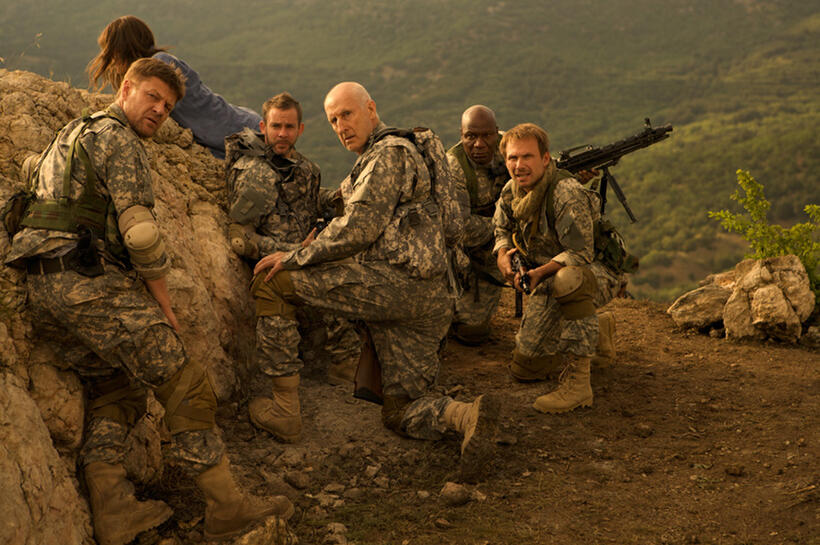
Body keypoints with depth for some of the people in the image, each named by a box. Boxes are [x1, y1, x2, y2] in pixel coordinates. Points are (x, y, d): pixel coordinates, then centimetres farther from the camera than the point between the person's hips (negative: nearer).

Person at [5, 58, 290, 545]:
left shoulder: (70, 133, 27)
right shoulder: (118, 140, -5)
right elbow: (140, 231, -13)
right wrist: (163, 300, -4)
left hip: (43, 287, 10)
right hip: (91, 280, -10)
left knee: (114, 390, 18)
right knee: (184, 385, -8)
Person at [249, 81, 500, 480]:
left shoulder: (388, 153, -1)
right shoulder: (372, 162, 32)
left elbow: (358, 229, -12)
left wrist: (294, 258, -5)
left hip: (397, 281, -11)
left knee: (270, 282, -8)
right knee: (402, 412, 10)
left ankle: (282, 404, -9)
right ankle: (468, 415, -15)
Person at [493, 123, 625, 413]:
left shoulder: (567, 193, -28)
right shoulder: (511, 191, -3)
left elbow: (581, 253, -29)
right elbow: (502, 228, 15)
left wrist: (540, 272, -38)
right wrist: (503, 254, -6)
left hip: (598, 273, -8)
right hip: (548, 281, 8)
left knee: (568, 279, -46)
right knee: (524, 367, 8)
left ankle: (578, 383, -36)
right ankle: (597, 329, 31)